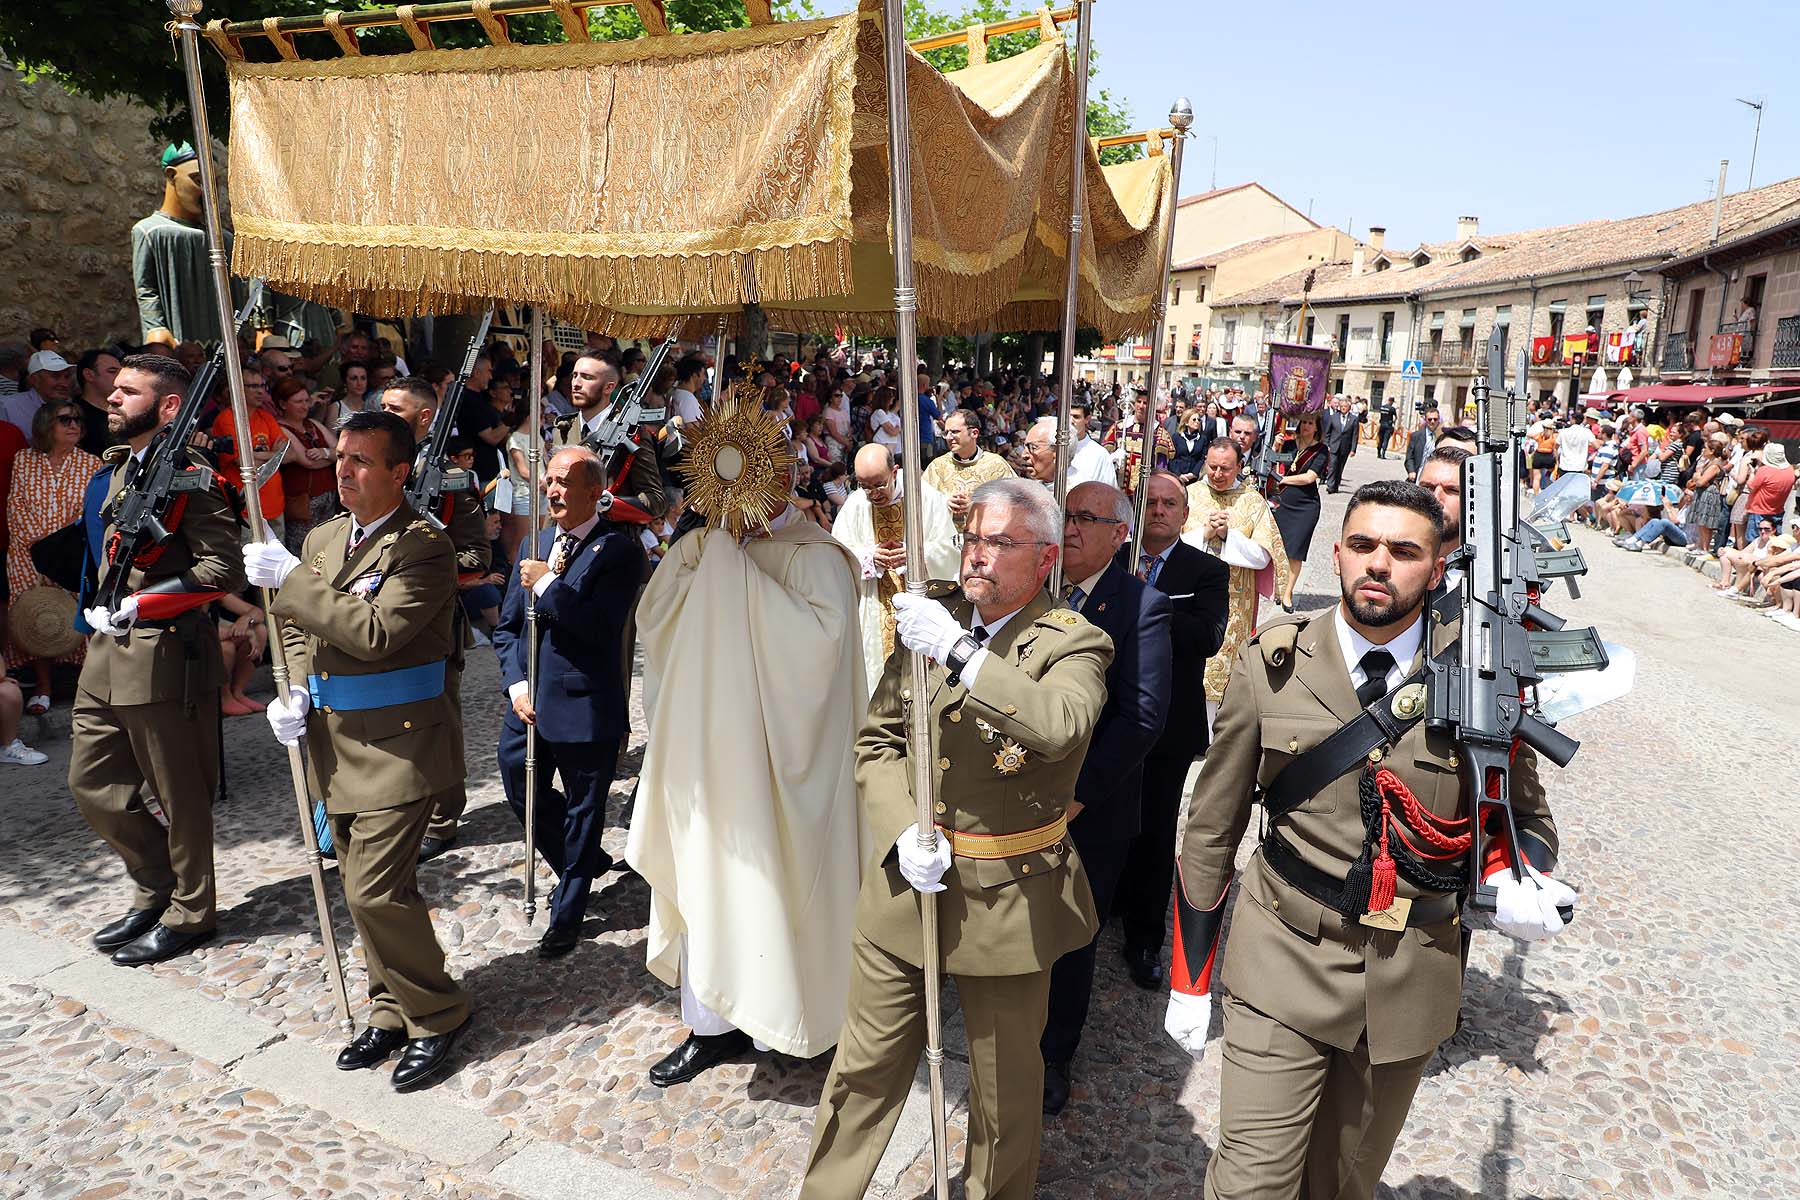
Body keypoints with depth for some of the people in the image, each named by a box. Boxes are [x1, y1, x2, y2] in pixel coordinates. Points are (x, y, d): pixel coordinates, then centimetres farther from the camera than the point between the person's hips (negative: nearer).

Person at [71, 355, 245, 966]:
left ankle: (188, 913, 23)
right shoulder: (120, 466, 14)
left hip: (164, 657, -9)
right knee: (92, 787, 17)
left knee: (180, 796, 6)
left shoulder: (191, 475, -14)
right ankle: (157, 889, 35)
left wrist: (139, 605, -20)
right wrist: (102, 606, 15)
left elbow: (222, 571, -22)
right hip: (107, 654, 9)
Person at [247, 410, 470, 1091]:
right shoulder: (322, 538, 11)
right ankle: (392, 1014, 31)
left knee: (376, 891, -9)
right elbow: (297, 629, 20)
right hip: (335, 740, 8)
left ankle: (436, 1016, 12)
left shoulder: (424, 548, -14)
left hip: (397, 745, -8)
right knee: (368, 888, 16)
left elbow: (374, 632, -26)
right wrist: (293, 691, 3)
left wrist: (291, 580, -20)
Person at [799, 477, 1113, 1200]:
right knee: (865, 1065, 17)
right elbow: (877, 742, 5)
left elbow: (1060, 729, -33)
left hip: (1008, 900, -3)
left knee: (1006, 1081, 17)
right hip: (905, 881, 4)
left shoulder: (1074, 645, -10)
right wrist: (903, 834, -10)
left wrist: (960, 653, -33)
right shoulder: (930, 619, 3)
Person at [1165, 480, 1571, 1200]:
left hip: (1410, 979, 1)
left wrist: (1509, 877, -16)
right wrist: (1189, 979, 3)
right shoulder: (1271, 663, -6)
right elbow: (1212, 827, 0)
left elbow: (1525, 815, 9)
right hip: (1283, 965, -1)